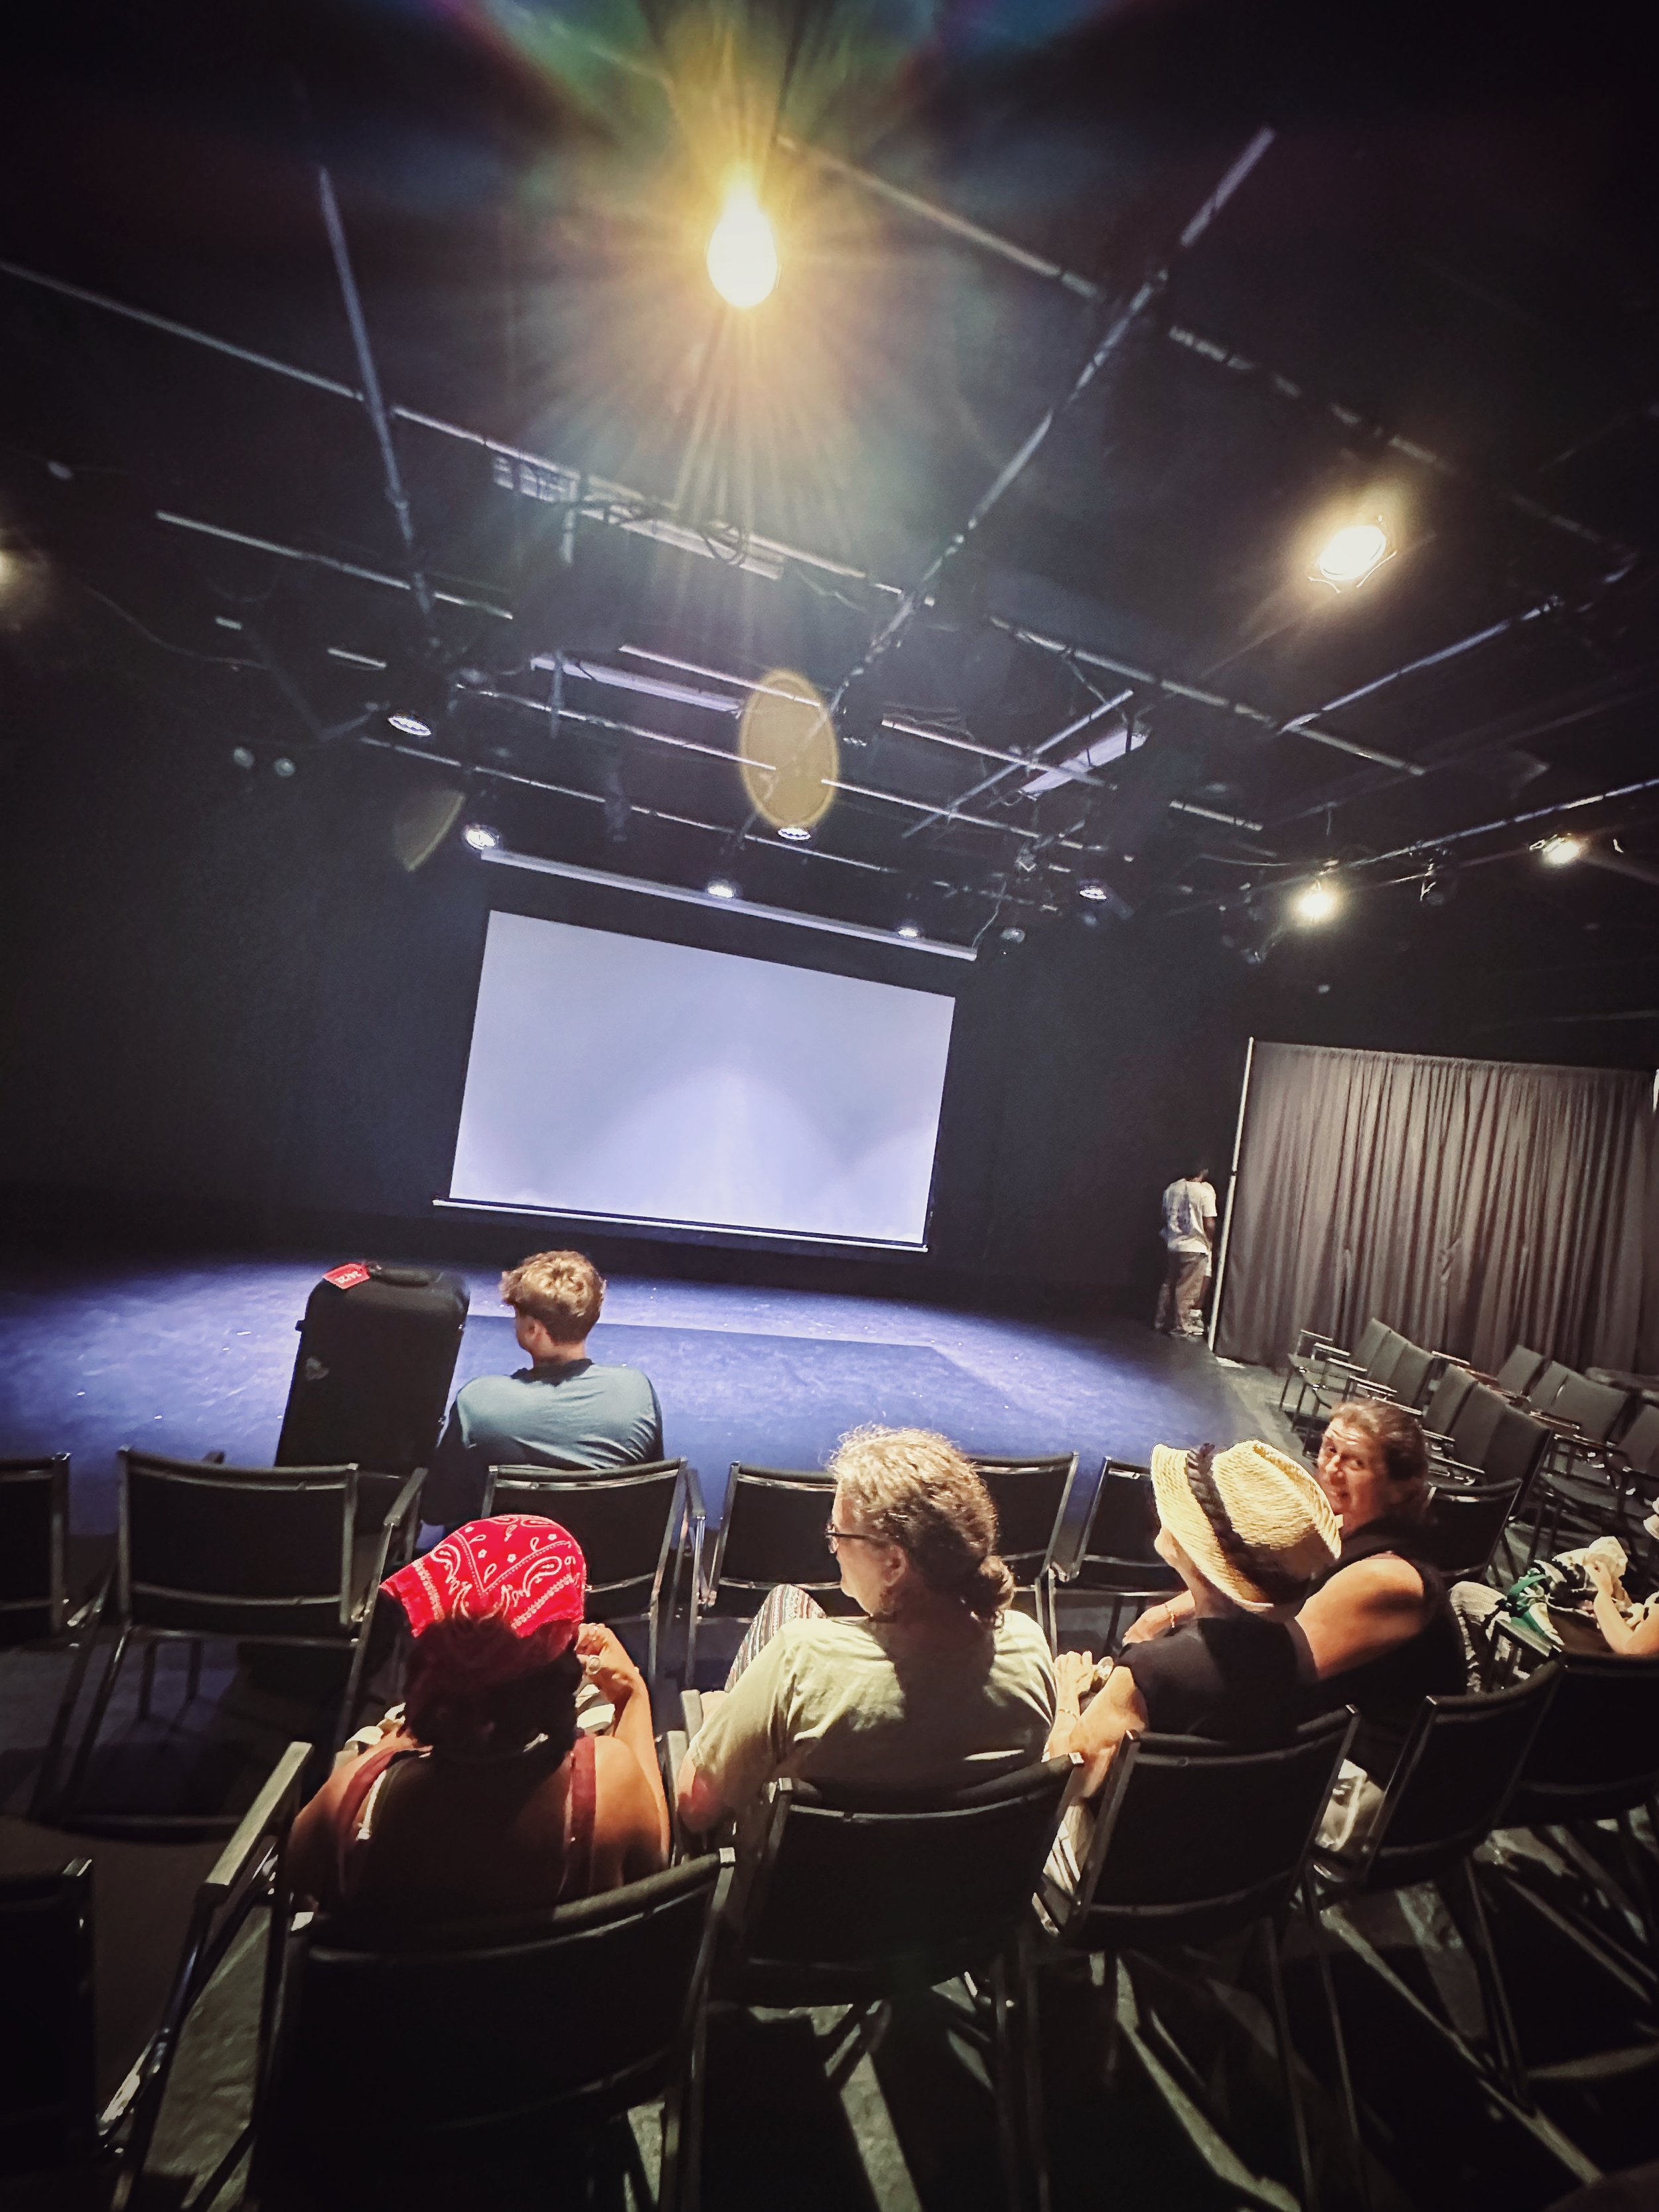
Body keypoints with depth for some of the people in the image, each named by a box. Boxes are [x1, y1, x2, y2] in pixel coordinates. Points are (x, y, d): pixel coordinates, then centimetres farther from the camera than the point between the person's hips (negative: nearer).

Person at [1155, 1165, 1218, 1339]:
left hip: (1172, 1245, 6)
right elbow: (1209, 1224, -12)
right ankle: (1180, 1326, 7)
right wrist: (1211, 1244, 3)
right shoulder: (1205, 1192, -13)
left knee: (1168, 1284, 15)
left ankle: (1161, 1320, 23)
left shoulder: (1171, 1189, 3)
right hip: (1195, 1247, -6)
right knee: (1187, 1289, 2)